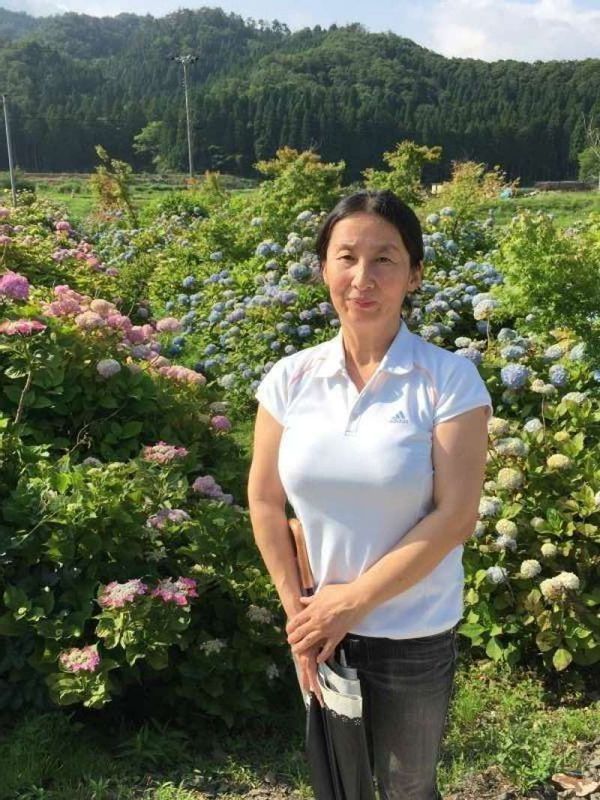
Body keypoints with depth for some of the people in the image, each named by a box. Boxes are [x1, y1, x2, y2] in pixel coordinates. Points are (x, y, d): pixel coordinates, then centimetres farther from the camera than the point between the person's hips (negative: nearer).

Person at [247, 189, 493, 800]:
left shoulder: (450, 379, -15)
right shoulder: (290, 378, -6)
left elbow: (455, 516, -17)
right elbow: (264, 499, 0)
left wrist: (353, 600, -16)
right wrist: (296, 608, -4)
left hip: (414, 639, -3)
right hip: (320, 629, 3)